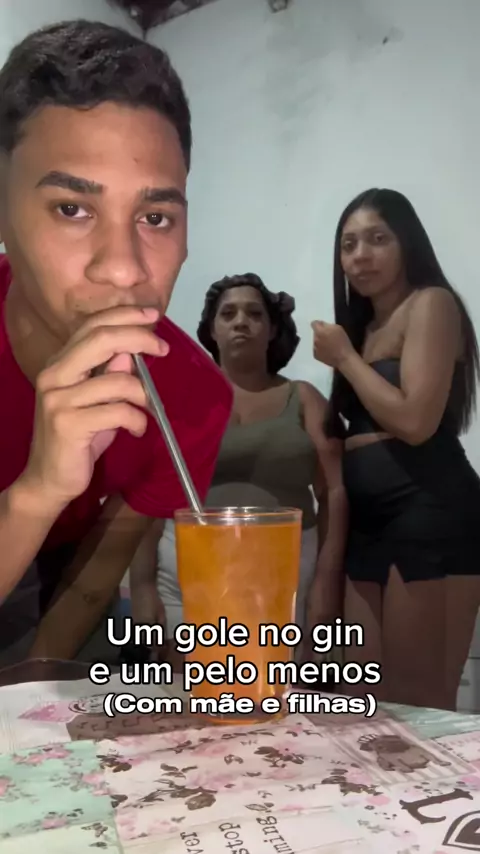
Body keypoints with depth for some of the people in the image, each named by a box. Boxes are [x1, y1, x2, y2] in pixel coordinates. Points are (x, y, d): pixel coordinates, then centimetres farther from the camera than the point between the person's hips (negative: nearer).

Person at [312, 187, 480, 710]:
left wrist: (344, 357, -5)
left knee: (421, 704, -4)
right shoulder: (364, 325, 22)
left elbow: (416, 421, -15)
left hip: (429, 512, -8)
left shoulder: (431, 303, -1)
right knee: (371, 702, 9)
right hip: (367, 520, 8)